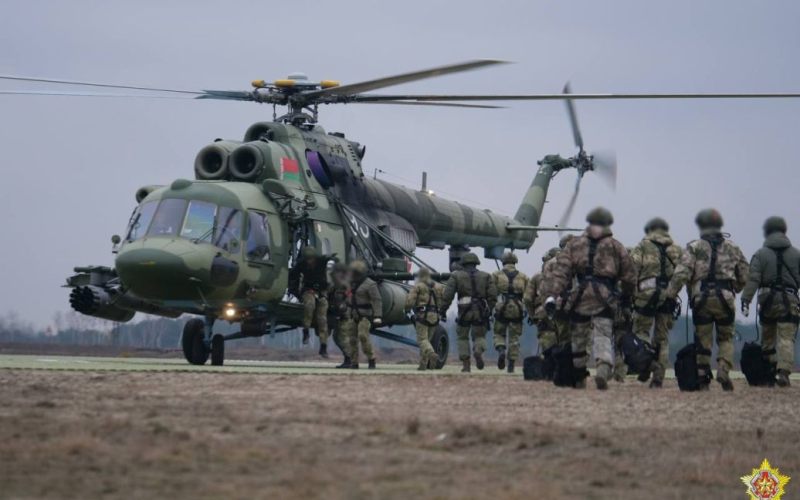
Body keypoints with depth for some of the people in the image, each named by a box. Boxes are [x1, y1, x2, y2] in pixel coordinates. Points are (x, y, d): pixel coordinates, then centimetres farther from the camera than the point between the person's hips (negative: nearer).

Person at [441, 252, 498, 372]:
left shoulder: (456, 276, 7)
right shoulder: (486, 276, 12)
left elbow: (448, 294, -2)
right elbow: (493, 295, 3)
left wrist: (443, 310, 2)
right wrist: (489, 309, 10)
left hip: (464, 310, -1)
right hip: (480, 312, 1)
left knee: (462, 337, 13)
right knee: (479, 336, 14)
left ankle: (466, 364, 2)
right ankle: (478, 350, -18)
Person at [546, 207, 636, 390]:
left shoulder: (574, 245, 10)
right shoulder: (617, 247, 8)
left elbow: (561, 271, -1)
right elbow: (628, 275, 9)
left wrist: (552, 294, -7)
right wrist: (626, 295, 26)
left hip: (581, 296, 1)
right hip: (605, 298, -1)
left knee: (578, 338, 15)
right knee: (603, 337, -3)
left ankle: (579, 378, 23)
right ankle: (603, 369, -30)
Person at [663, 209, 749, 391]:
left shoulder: (694, 247, 0)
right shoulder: (732, 248, 9)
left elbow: (681, 274, -10)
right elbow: (744, 275, 12)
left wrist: (669, 296, -6)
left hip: (701, 298, -1)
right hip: (725, 298, 1)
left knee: (703, 340, 7)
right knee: (725, 337, 14)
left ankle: (703, 379, 7)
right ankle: (723, 369, -9)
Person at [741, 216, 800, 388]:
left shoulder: (760, 254, 1)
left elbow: (752, 279, -9)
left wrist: (745, 300, -13)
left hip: (767, 300, 0)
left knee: (768, 338, 16)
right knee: (786, 338, -5)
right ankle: (784, 371, -21)